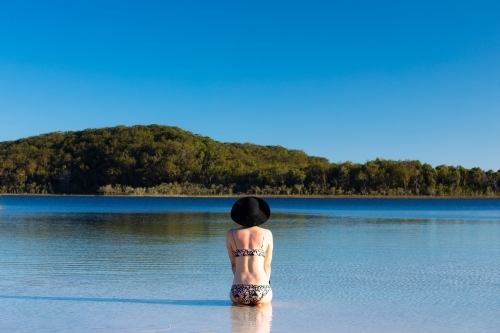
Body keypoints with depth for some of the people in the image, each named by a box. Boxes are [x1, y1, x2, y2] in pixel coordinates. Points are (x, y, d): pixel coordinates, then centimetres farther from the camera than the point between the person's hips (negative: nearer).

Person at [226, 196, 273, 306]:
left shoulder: (231, 234, 4)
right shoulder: (267, 234, 2)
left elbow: (233, 264, 10)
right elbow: (267, 265, 6)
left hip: (239, 292, 1)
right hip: (261, 290, -1)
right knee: (264, 301, 36)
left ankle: (243, 301, 7)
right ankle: (257, 302, 4)